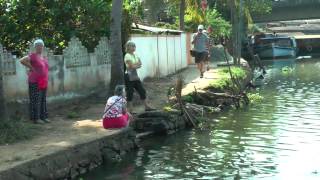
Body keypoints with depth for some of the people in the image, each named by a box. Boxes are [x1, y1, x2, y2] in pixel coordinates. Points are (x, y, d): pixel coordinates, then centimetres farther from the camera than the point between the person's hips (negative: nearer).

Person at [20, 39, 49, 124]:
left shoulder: (44, 57, 14)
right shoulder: (33, 55, -9)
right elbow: (22, 60, -23)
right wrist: (31, 67, -14)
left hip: (43, 83, 8)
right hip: (35, 82, -8)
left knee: (43, 100, 11)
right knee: (35, 100, -5)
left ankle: (43, 117, 18)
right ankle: (35, 118, -1)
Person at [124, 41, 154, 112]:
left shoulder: (135, 55, 11)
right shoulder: (127, 56, -13)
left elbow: (140, 64, 5)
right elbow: (132, 66, -19)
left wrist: (135, 65, -13)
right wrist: (137, 64, -2)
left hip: (135, 76, 8)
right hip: (129, 77, -8)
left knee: (142, 91, 8)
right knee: (130, 93, -2)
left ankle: (146, 106, 16)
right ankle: (130, 110, 6)